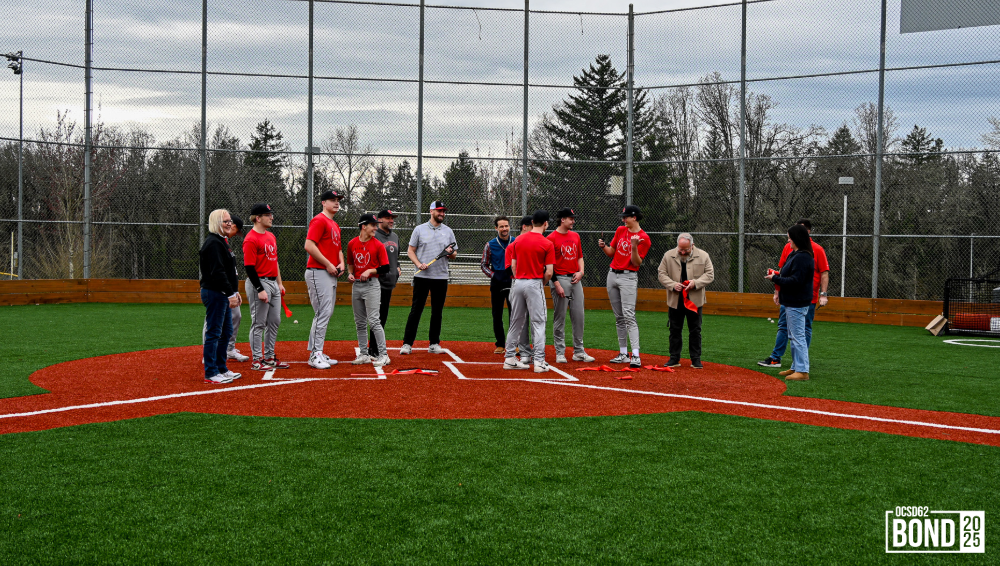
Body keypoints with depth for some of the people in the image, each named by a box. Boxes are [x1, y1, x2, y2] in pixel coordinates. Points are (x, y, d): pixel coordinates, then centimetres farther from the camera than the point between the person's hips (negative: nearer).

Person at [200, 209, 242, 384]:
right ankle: (211, 373, -3)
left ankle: (221, 368, 25)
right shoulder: (213, 243, -15)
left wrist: (234, 291, 21)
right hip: (214, 293, -11)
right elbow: (217, 272, -23)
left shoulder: (221, 242, 19)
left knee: (226, 331, 16)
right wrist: (230, 294, -25)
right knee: (214, 333, -7)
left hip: (223, 294, 11)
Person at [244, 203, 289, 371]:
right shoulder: (251, 239, -14)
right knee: (259, 324, -3)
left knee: (275, 321, 13)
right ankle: (257, 361, 3)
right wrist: (260, 290, -21)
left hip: (273, 283, 9)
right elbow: (249, 267, -18)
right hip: (259, 283, -9)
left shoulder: (271, 236, 14)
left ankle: (269, 357, 23)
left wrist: (279, 283, 19)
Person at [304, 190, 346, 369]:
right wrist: (328, 264, -17)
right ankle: (315, 355, -9)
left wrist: (341, 263, 9)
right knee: (323, 312, -13)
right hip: (318, 272, -10)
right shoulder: (319, 220, -10)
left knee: (327, 314, 11)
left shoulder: (335, 225, 21)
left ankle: (319, 354, 17)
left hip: (331, 274, 10)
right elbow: (309, 246, -19)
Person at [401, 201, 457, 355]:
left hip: (441, 277, 3)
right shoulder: (420, 229, 5)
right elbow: (410, 251, 4)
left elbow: (454, 255, 14)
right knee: (416, 310, -4)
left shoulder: (448, 231, 11)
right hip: (421, 277, -2)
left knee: (437, 311, 6)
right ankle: (407, 343, -1)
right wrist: (419, 264, -13)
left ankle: (434, 344, 14)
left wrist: (450, 252, -10)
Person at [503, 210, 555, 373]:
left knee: (516, 322, 13)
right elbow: (549, 272, -9)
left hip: (518, 283, 5)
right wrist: (542, 284, 8)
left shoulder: (519, 240, 6)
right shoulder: (547, 244, -7)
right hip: (534, 283, -5)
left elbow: (513, 265, 10)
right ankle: (539, 361, -6)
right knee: (538, 323, -2)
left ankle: (510, 358, 16)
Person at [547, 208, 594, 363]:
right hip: (560, 279, -6)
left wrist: (581, 271, 3)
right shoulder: (551, 238, -7)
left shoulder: (575, 236, 14)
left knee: (579, 316, 6)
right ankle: (560, 353, 4)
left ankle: (579, 352, 13)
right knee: (560, 317, -2)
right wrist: (556, 284, -16)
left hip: (575, 280, 6)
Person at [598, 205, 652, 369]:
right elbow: (611, 252, 16)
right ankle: (623, 354, 14)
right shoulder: (620, 230, 11)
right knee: (619, 318, 9)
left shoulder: (643, 238, -9)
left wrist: (634, 247, -27)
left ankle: (636, 356, -21)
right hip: (612, 274, 7)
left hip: (628, 277, -7)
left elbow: (636, 263, -13)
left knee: (629, 316, -17)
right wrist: (603, 246, -4)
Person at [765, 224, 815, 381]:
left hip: (797, 304, -11)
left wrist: (775, 278, -17)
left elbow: (795, 281, -25)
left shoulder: (802, 257, -20)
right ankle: (796, 368, 27)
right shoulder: (795, 255, 14)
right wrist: (778, 276, 6)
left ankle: (802, 371, -5)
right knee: (793, 336, 18)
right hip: (791, 302, 11)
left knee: (798, 336, -8)